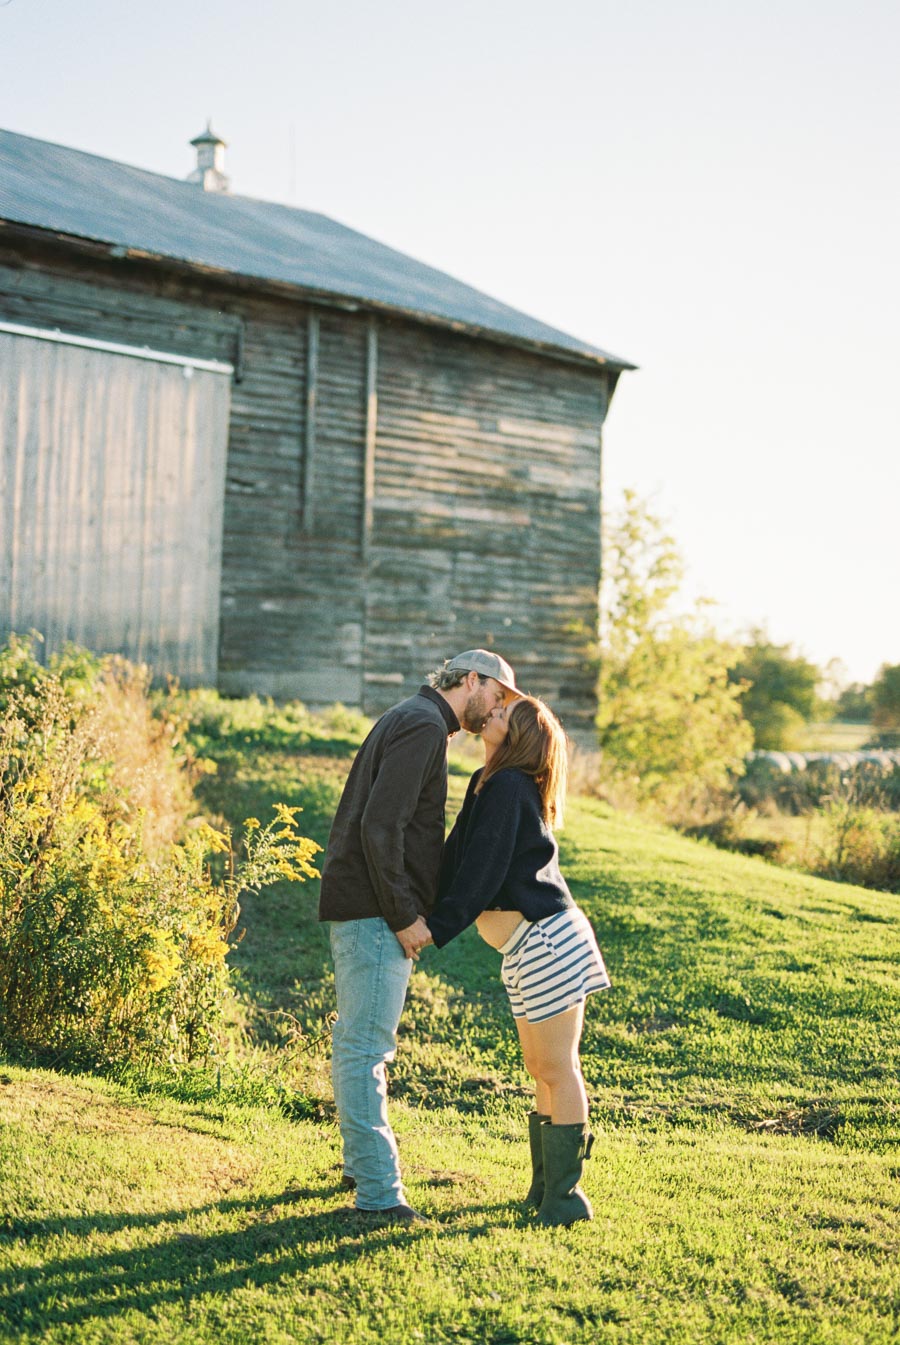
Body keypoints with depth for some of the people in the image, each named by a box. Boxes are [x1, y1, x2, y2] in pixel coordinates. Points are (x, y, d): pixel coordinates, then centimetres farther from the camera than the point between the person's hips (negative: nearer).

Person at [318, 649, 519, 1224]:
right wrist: (405, 916, -19)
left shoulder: (412, 721, 20)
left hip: (363, 909, 11)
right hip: (376, 913, -11)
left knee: (357, 1041, 18)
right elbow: (380, 825, -23)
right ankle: (379, 1191, -5)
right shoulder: (423, 725, -13)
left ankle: (363, 1164, 31)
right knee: (367, 1046, -8)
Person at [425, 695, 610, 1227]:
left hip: (547, 943, -10)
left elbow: (482, 873, -18)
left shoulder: (507, 787, -14)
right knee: (543, 1070, 15)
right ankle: (546, 1188, 23)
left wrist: (435, 927, -16)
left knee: (557, 1070, -3)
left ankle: (564, 1197, 4)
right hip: (531, 948, 10)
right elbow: (461, 861, 19)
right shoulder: (493, 785, 15)